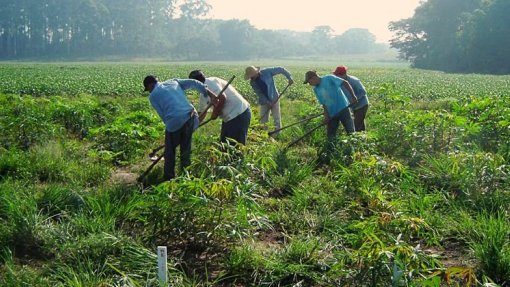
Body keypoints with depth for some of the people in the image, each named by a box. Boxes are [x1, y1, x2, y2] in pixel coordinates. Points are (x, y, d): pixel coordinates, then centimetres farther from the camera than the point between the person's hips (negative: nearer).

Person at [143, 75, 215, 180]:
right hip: (190, 117, 5)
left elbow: (163, 115, 4)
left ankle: (169, 179, 20)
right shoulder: (173, 82, 22)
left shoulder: (153, 95, 10)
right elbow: (193, 83, 12)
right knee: (186, 150, 19)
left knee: (170, 152, 14)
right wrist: (208, 93, 9)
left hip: (175, 121, -5)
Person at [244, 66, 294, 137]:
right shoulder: (252, 82, -9)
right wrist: (268, 102, -20)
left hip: (274, 99, -3)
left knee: (277, 120, -2)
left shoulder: (267, 72, -19)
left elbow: (280, 69, -12)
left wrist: (289, 77, -18)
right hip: (264, 102, 3)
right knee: (263, 121, 4)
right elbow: (259, 94, -11)